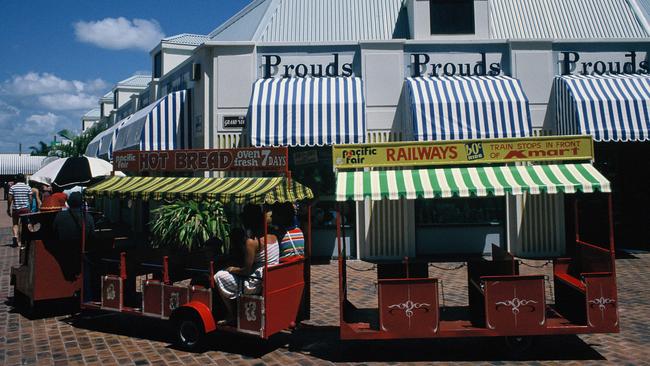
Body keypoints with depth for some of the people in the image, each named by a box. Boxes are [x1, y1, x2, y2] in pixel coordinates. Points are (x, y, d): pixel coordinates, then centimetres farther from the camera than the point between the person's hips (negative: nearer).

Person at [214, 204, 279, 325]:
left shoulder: (251, 241, -21)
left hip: (258, 284, -8)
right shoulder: (272, 236, 0)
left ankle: (231, 316, 12)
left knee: (219, 276, 6)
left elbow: (247, 270, -16)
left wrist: (232, 269, -1)